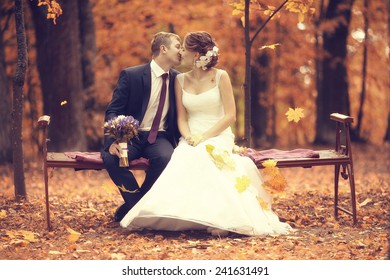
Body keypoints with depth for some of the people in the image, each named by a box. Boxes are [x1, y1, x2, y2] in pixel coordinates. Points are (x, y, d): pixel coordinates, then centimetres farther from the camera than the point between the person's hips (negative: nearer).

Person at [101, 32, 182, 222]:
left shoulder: (177, 79, 9)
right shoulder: (131, 75, -4)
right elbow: (112, 111, -6)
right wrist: (113, 140, -25)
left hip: (159, 139, 2)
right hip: (130, 136, -2)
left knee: (166, 157, -34)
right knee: (110, 157, -34)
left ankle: (131, 207, -13)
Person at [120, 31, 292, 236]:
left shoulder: (220, 77, 0)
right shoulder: (180, 80, 11)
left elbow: (230, 116, -4)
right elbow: (181, 118, 9)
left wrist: (204, 137, -15)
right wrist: (188, 137, -13)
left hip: (218, 137, -3)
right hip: (191, 139, 3)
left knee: (202, 159, -37)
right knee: (183, 161, -33)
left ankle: (218, 218, -36)